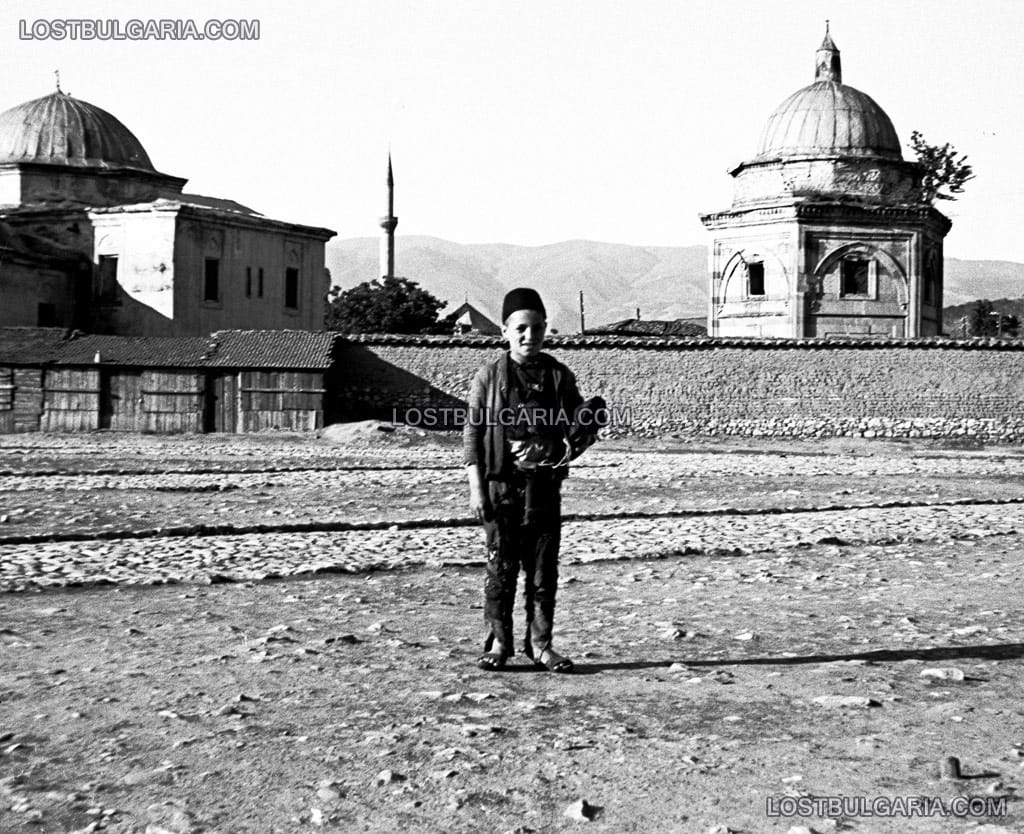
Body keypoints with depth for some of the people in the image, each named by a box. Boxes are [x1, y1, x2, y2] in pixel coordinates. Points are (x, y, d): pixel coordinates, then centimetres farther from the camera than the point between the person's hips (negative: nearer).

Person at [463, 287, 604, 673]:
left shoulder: (559, 376, 7)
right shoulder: (490, 375, 0)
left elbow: (576, 425, 14)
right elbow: (472, 432, -1)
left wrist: (576, 442, -11)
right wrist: (476, 487, -7)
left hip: (545, 483, 2)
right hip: (502, 483, -2)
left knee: (544, 568, 6)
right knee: (501, 566, 2)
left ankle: (539, 644, 17)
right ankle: (498, 643, 14)